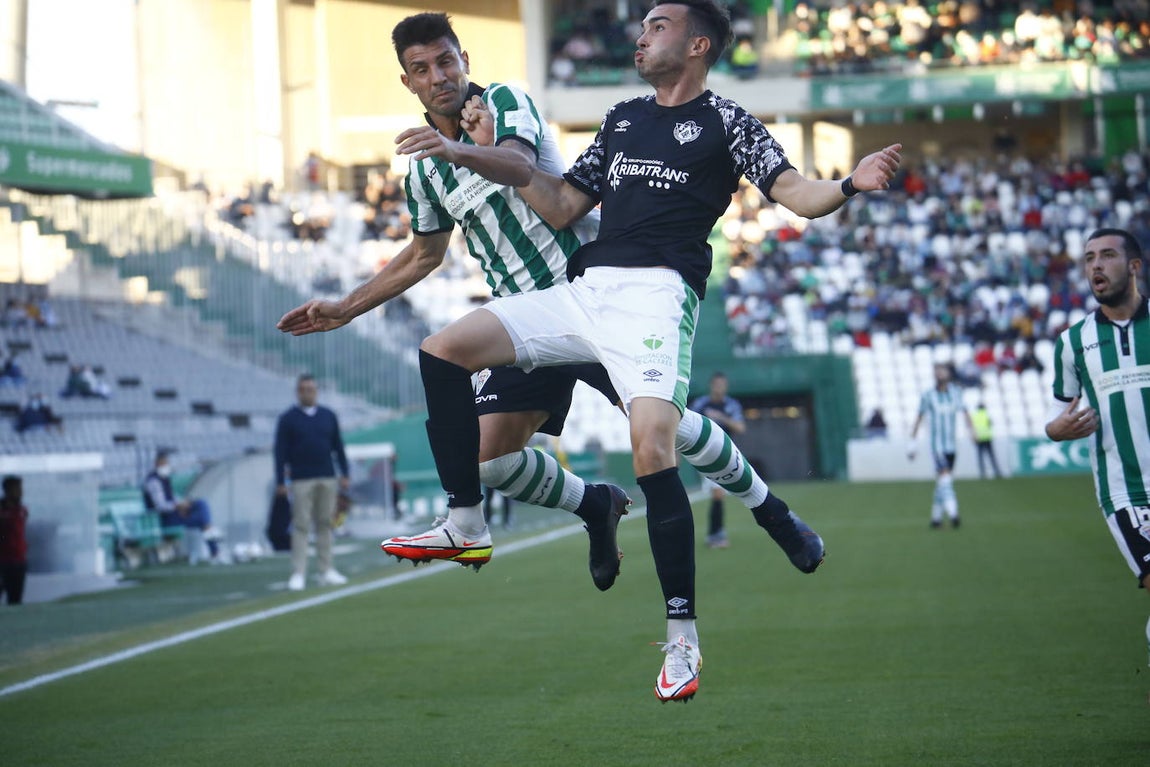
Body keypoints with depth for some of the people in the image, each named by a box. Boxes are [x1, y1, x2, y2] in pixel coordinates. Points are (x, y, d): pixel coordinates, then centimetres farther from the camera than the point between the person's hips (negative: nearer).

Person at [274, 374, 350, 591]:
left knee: (325, 524, 5)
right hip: (301, 481, -3)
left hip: (327, 479, 3)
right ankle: (298, 574, -6)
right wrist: (280, 482, -6)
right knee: (301, 526, -5)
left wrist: (344, 473, 7)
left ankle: (326, 571, 9)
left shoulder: (329, 416, 11)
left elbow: (338, 447, 13)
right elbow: (281, 451, -1)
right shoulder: (287, 419, 1)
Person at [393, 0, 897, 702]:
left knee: (652, 450, -25)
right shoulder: (623, 118, 24)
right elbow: (563, 208, 23)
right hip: (583, 292, 7)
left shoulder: (725, 121, 6)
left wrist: (850, 184, -26)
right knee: (443, 351, -5)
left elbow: (797, 194, -5)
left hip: (656, 293, -7)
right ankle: (466, 521, 3)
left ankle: (682, 636, -15)